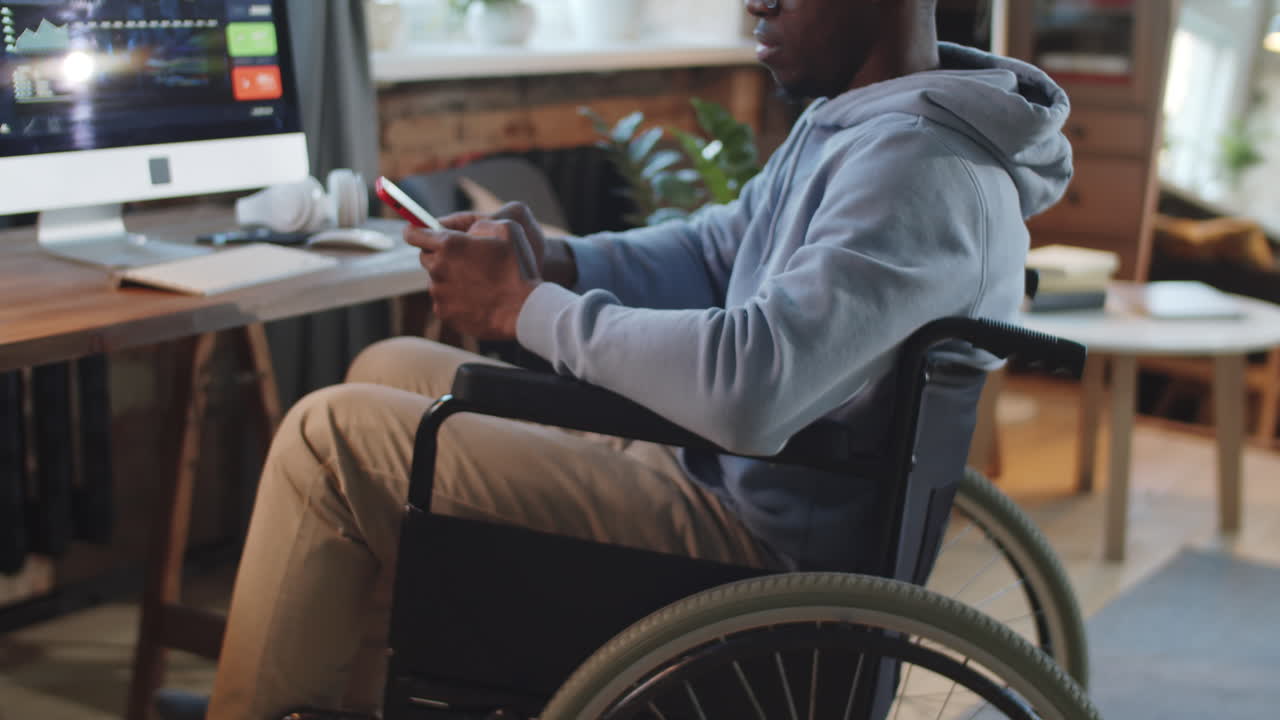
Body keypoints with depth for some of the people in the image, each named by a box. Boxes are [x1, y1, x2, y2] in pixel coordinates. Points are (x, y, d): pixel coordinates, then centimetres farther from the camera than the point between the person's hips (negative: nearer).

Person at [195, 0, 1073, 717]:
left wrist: (526, 307, -22)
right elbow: (717, 248, 18)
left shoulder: (924, 167, -24)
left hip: (760, 547, -11)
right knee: (388, 371, 16)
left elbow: (750, 386, -35)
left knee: (333, 431, -11)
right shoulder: (853, 119, 8)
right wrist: (557, 261, -2)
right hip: (721, 473, 11)